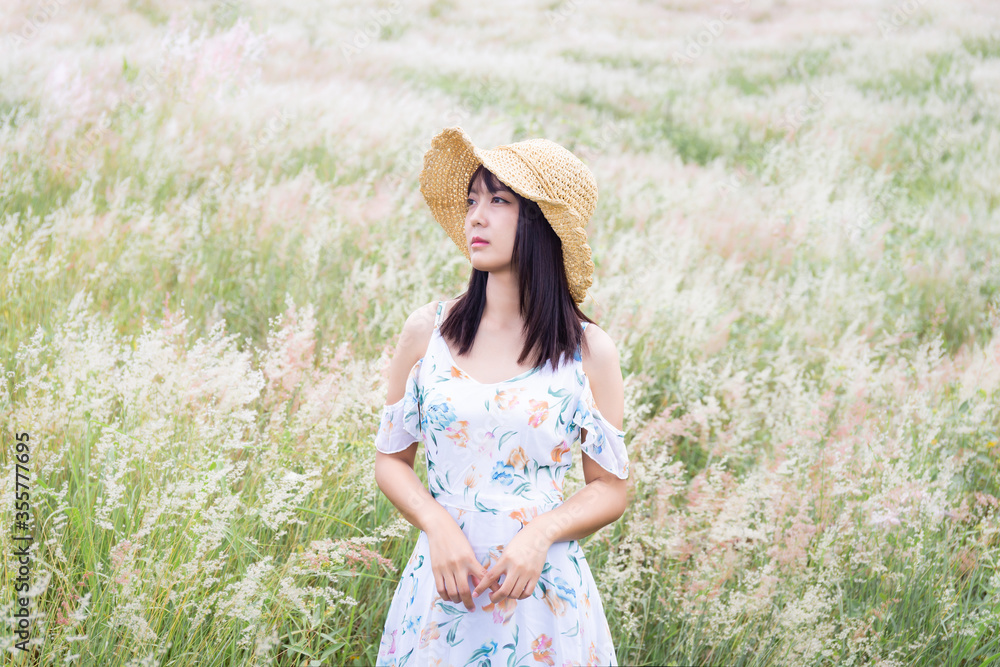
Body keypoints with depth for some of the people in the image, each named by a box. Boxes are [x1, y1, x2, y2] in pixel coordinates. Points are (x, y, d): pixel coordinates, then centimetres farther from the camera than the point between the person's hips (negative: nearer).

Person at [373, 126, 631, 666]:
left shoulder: (589, 353, -4)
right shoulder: (426, 332, -1)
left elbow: (611, 489, 2)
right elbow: (391, 459, 5)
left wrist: (541, 534, -15)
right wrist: (439, 527, -11)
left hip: (544, 594, -1)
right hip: (443, 590, 1)